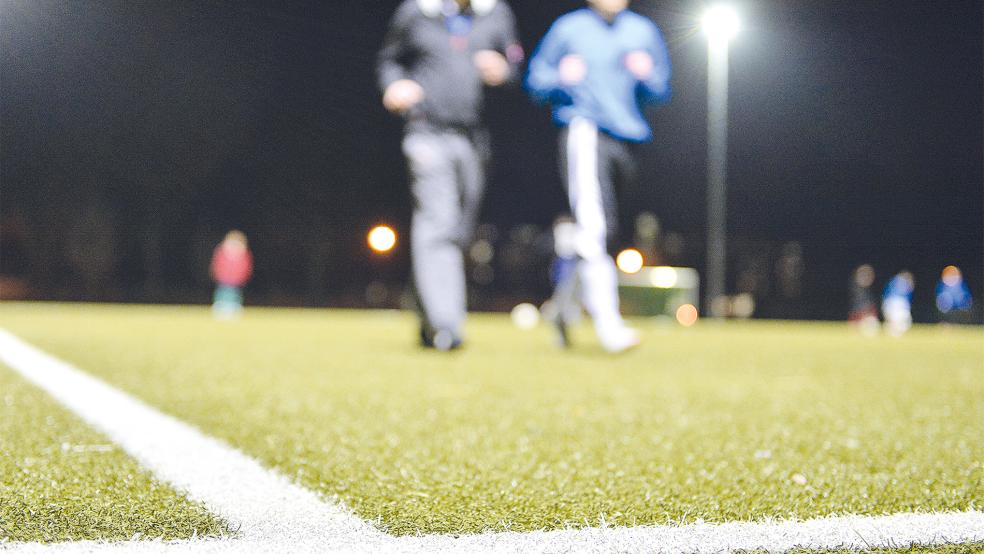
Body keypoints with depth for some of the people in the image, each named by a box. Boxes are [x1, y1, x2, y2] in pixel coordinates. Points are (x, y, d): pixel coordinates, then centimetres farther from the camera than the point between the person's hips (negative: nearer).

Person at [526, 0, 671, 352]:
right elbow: (536, 81, 10)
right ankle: (607, 322, -28)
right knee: (593, 225, -21)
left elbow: (661, 93, 18)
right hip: (583, 128, -4)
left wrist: (646, 75, -4)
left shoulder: (644, 32, 15)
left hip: (626, 138, 5)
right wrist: (562, 79, -12)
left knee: (603, 228, 10)